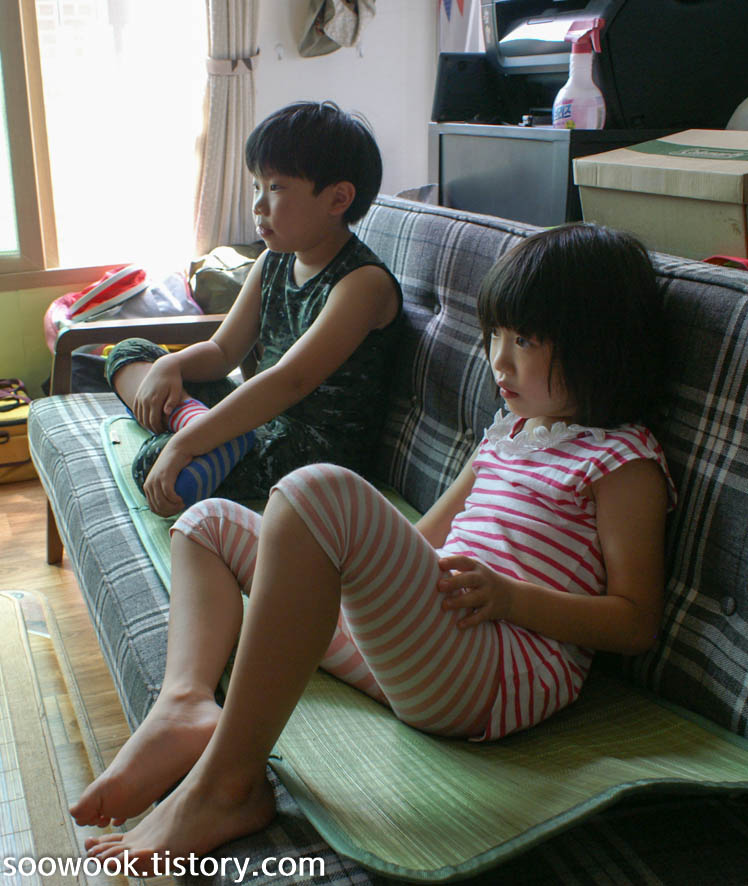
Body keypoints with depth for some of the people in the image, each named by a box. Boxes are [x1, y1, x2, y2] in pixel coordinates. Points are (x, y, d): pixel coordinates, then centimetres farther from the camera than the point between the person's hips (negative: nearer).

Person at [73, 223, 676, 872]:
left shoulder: (624, 459, -1)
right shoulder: (511, 429, 23)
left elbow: (636, 624, -7)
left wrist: (511, 596, -20)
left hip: (504, 670, -10)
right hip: (403, 637, 10)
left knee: (323, 491, -35)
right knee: (211, 522, 16)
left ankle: (225, 783, -28)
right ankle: (186, 703, -12)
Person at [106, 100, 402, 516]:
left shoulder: (365, 282, -19)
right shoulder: (272, 263, 9)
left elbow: (291, 380, -30)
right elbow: (223, 350, 15)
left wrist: (185, 445, -34)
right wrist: (170, 364, -9)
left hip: (319, 448, -10)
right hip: (257, 414, 10)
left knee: (156, 464, -33)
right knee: (128, 352, 10)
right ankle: (191, 417, -13)